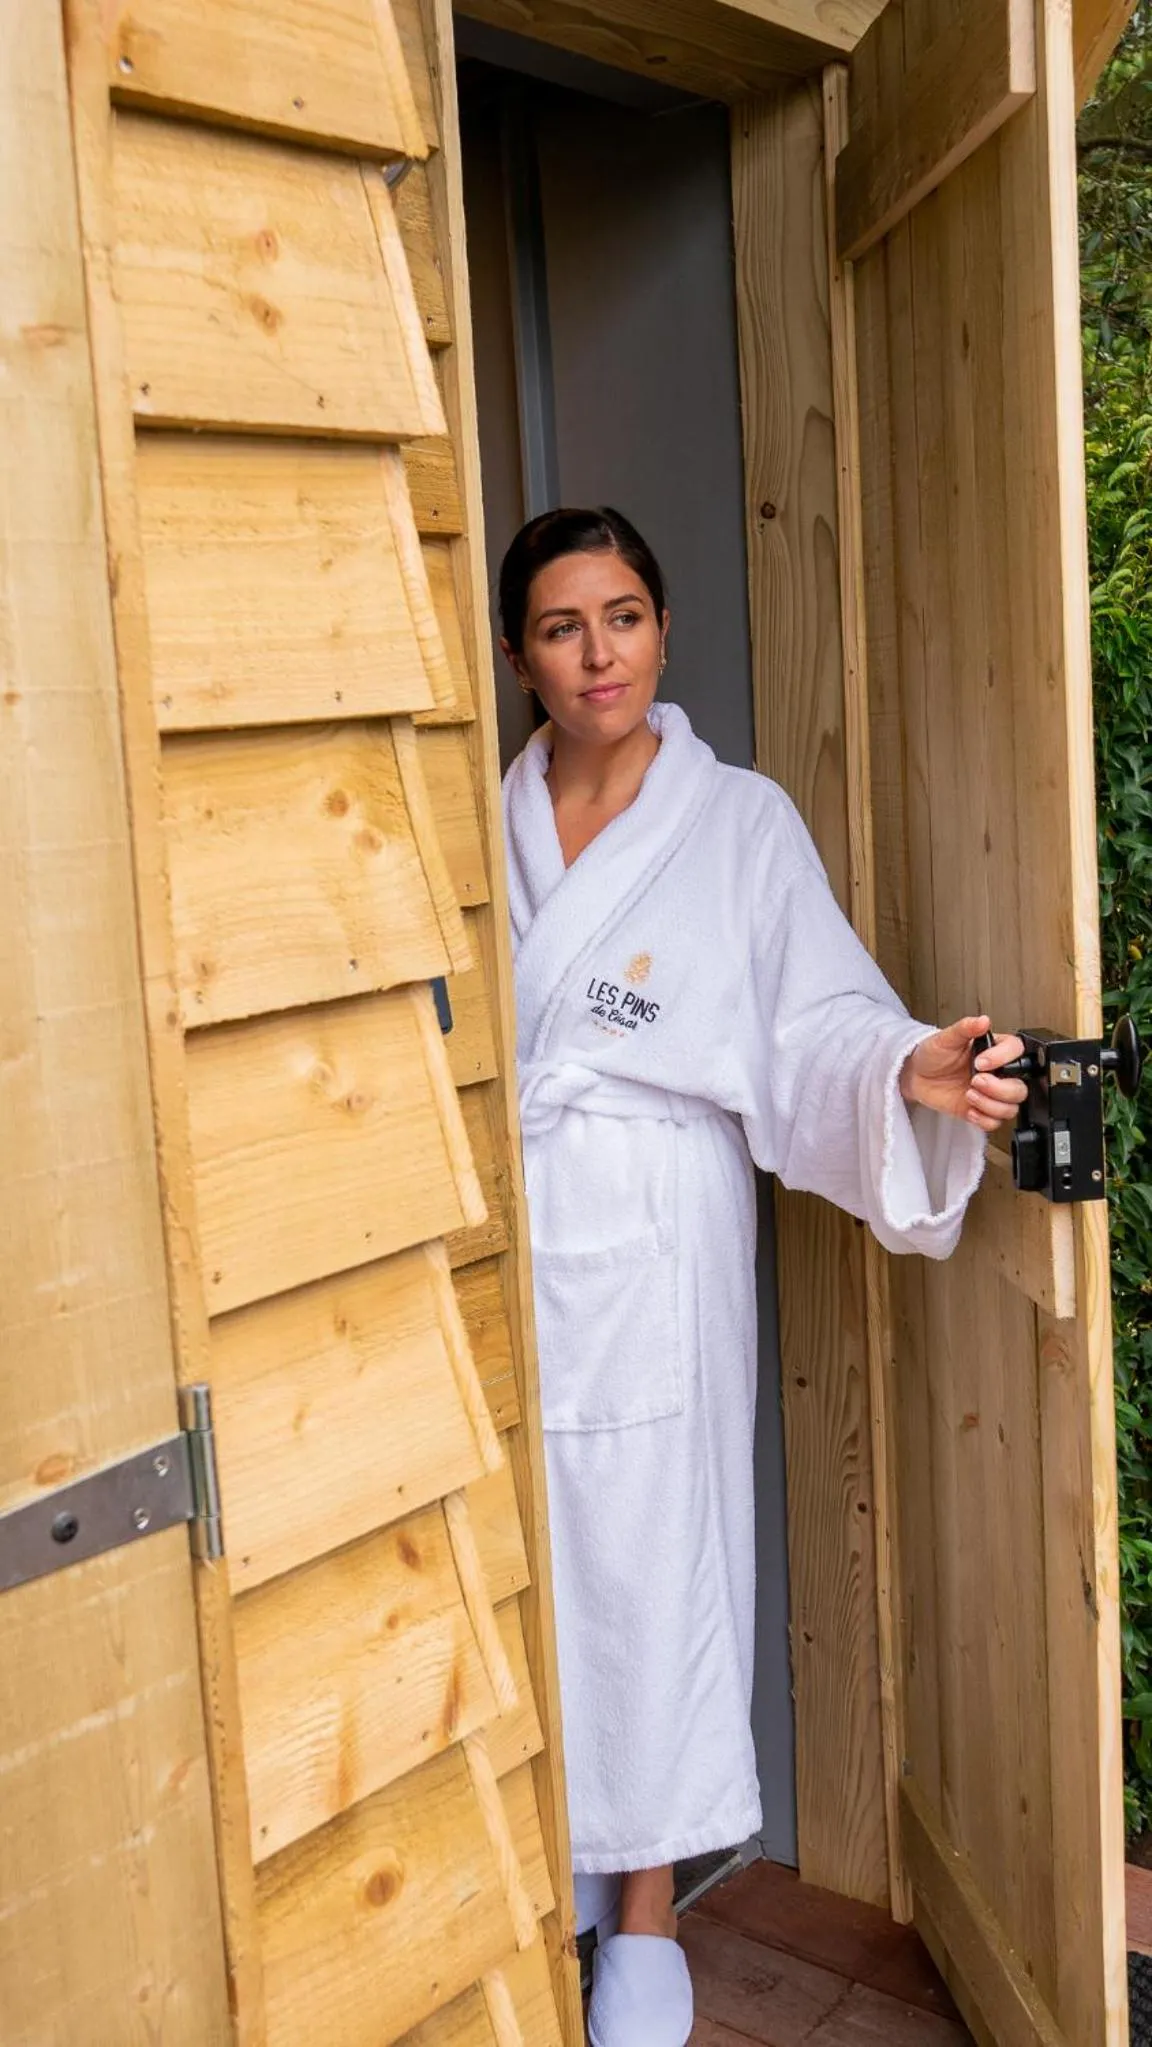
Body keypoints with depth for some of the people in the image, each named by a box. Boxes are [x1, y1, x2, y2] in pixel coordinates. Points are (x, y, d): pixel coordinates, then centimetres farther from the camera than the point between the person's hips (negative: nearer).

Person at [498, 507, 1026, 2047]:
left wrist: (909, 1067, -29)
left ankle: (647, 1917, 25)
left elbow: (817, 1023, -9)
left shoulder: (740, 824, -1)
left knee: (647, 1563, 5)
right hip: (497, 1245, 3)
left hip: (650, 1253, -2)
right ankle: (550, 1858, 35)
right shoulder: (483, 823, 7)